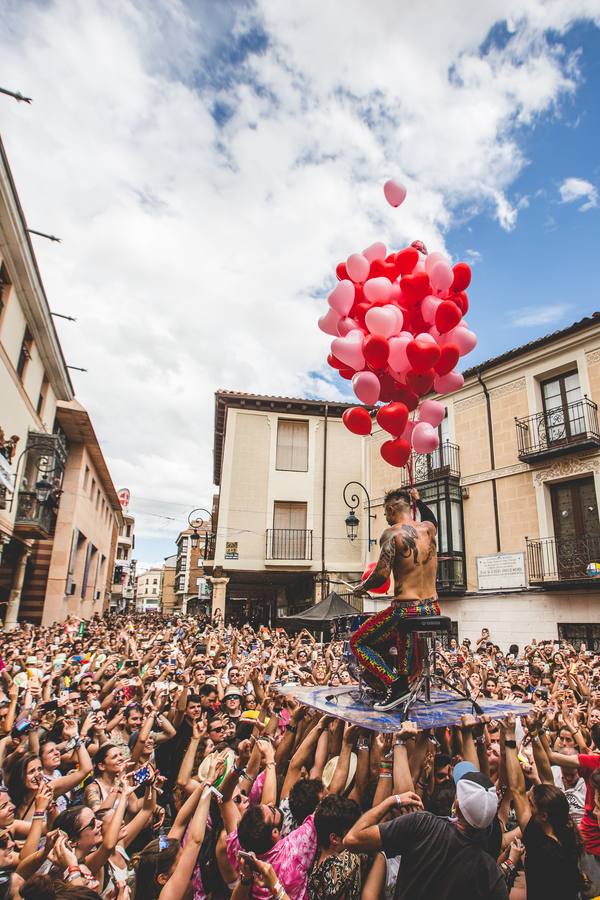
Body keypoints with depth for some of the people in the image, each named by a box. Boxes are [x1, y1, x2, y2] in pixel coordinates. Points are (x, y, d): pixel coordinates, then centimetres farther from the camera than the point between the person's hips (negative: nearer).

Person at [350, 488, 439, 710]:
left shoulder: (392, 533, -12)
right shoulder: (428, 528, 6)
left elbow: (381, 575, -19)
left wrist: (361, 587, -1)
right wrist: (418, 500, 36)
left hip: (407, 610, -7)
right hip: (433, 610, 7)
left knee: (357, 643, 9)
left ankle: (394, 685, -5)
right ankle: (405, 680, 28)